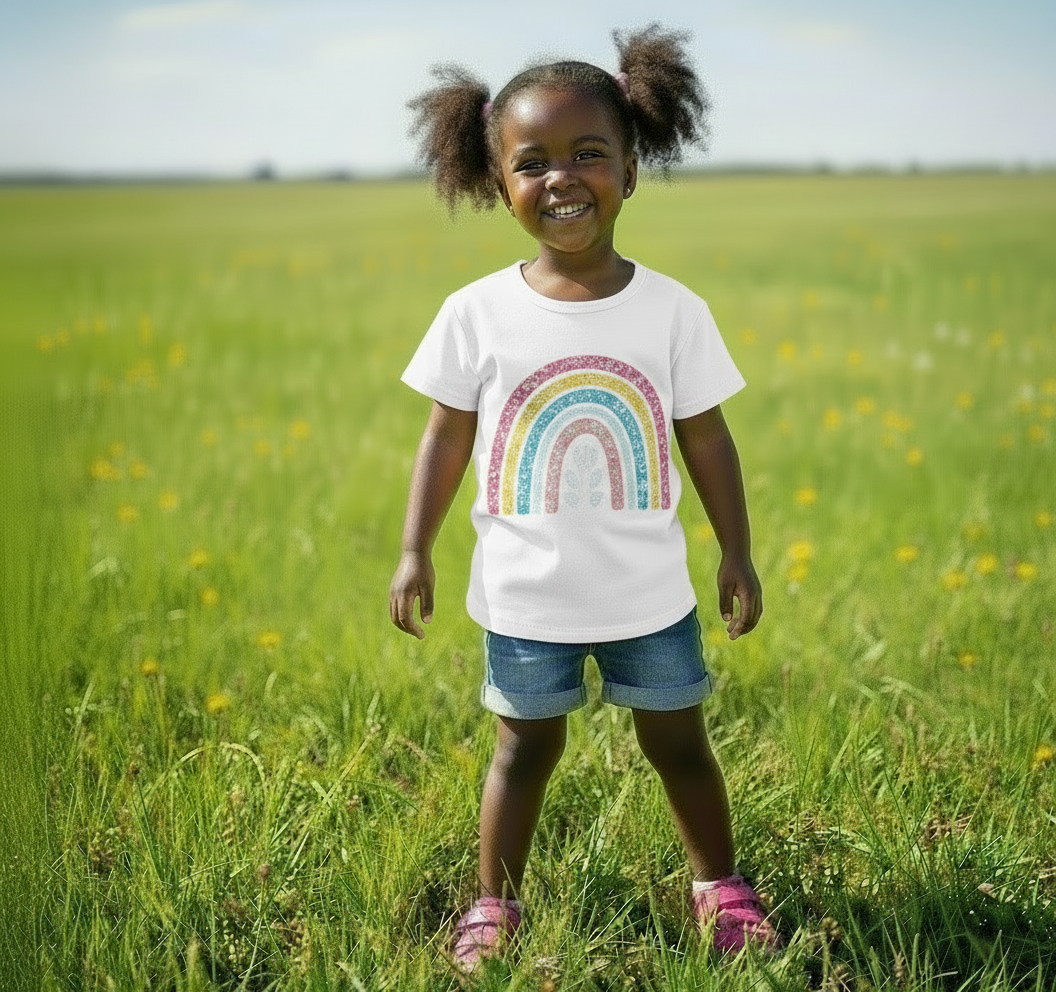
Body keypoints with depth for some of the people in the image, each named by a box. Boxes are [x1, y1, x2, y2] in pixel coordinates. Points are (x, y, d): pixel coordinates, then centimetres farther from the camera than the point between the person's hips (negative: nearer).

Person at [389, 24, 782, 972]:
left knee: (677, 742, 15)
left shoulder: (673, 310, -9)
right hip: (526, 596, 0)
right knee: (526, 749, 14)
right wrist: (415, 551, -1)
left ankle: (719, 881, 37)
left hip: (650, 591, 1)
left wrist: (737, 554, 2)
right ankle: (495, 902, 31)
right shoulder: (477, 313, -10)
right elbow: (448, 438, 0)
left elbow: (707, 440, 0)